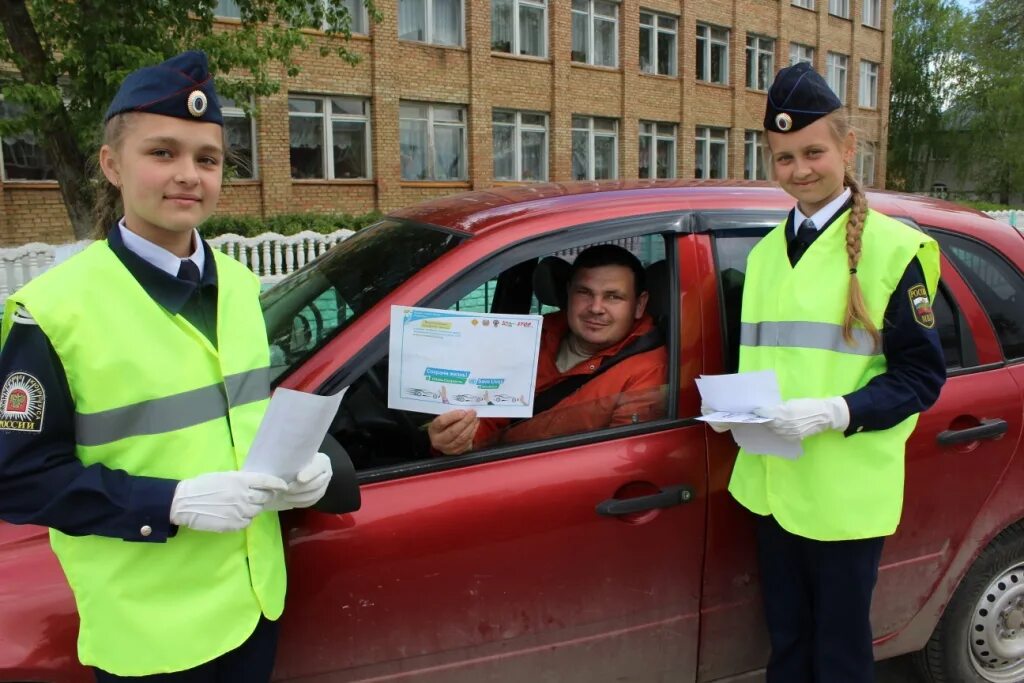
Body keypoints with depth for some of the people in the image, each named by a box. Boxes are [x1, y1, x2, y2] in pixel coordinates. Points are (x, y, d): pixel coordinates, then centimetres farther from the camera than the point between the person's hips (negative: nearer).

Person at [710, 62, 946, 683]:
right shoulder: (766, 253, 12)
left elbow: (922, 377, -7)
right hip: (773, 485, 5)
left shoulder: (893, 248, -7)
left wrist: (836, 413, -22)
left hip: (846, 493, -5)